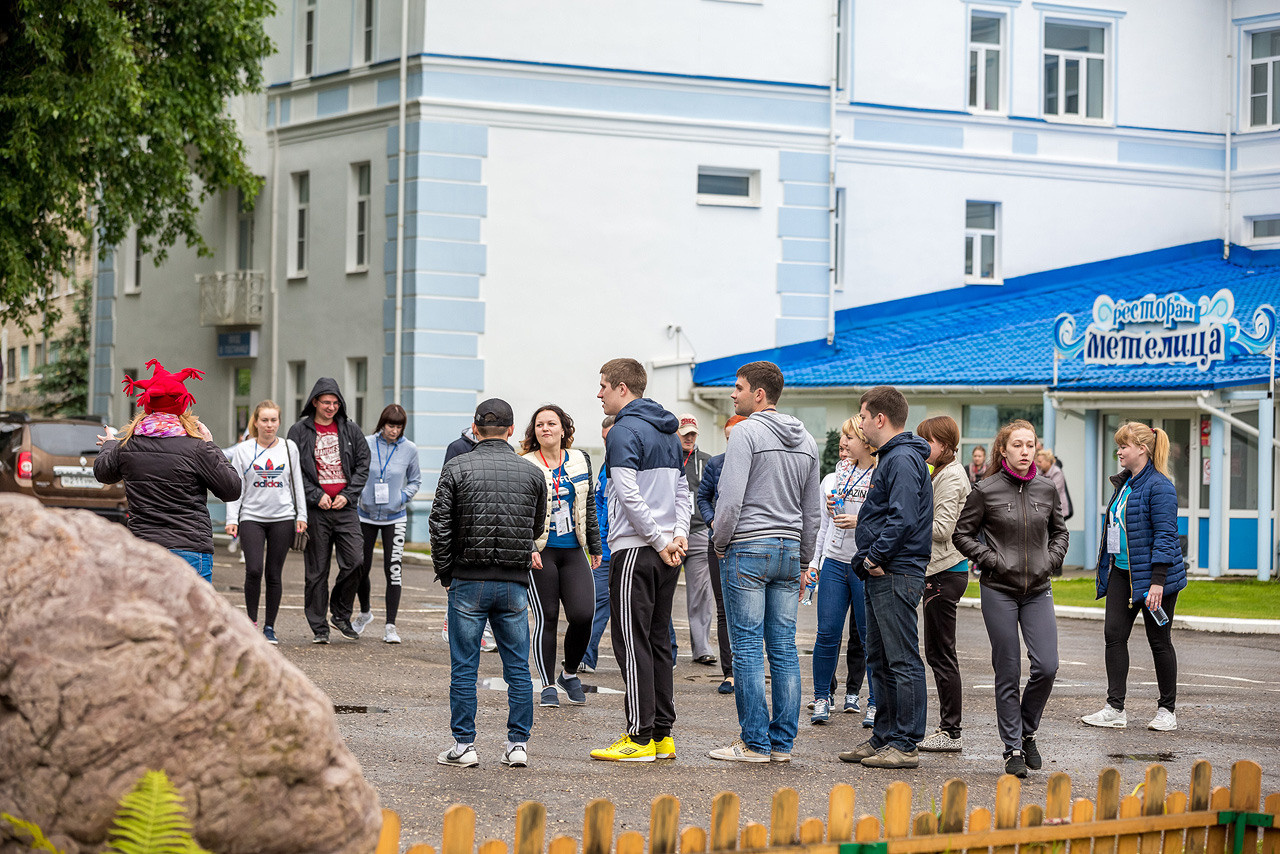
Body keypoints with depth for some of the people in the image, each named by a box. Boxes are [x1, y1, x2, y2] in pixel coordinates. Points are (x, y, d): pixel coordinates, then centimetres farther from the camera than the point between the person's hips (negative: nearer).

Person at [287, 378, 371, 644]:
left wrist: (348, 494, -3)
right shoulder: (300, 431, 3)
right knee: (317, 570, 1)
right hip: (315, 510, -2)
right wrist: (316, 495, -10)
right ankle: (319, 627, 8)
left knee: (354, 562, -9)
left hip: (345, 507, 2)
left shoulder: (350, 429, 9)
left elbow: (363, 465, 9)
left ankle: (341, 614, 11)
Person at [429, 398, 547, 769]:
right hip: (515, 585, 2)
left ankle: (464, 745, 5)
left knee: (463, 668, 4)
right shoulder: (532, 473, 4)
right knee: (518, 668, 8)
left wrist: (446, 574, 3)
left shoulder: (457, 468, -4)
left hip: (469, 583, -2)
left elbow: (440, 526, -6)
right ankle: (518, 744, 9)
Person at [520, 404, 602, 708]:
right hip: (540, 552, -3)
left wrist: (595, 546, 18)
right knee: (547, 618, -2)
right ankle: (548, 685, 9)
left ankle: (570, 674, 16)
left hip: (573, 551, 3)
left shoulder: (580, 461, 10)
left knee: (583, 615, -7)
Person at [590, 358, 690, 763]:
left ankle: (640, 737, -7)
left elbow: (629, 496, -18)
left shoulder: (624, 432, -10)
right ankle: (663, 734, 12)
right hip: (667, 556, 8)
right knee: (658, 641, 11)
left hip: (635, 551, -8)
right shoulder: (668, 433, 17)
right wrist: (679, 534, 4)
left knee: (632, 642, -6)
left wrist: (661, 541, -14)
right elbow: (682, 490, 16)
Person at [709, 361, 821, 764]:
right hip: (789, 550, 7)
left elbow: (731, 497, -16)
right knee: (784, 649, 7)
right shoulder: (806, 440, 14)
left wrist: (721, 543, -2)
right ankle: (782, 742, 8)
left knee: (748, 647, -4)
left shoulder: (747, 432, -10)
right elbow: (813, 510, 17)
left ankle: (753, 742, -4)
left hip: (748, 549, -7)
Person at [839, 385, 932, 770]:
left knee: (902, 660, -8)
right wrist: (863, 559, 13)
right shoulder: (889, 458, 20)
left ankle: (905, 745, -7)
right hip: (880, 575, 11)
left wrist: (875, 557, -16)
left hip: (897, 575, -11)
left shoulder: (903, 460, -14)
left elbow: (903, 519, -24)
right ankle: (883, 737, 20)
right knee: (879, 661, 14)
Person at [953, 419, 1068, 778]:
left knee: (1046, 666, -8)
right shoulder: (986, 490, -5)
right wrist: (992, 560, -8)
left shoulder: (1046, 489, 5)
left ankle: (1027, 731, 16)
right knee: (1008, 673, 0)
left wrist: (1052, 560, 4)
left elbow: (1059, 531, 20)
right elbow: (962, 533, 1)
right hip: (999, 590, -3)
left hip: (1038, 590, 3)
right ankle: (1013, 749, 9)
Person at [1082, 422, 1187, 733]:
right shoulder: (1123, 483, 12)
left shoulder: (1159, 486, -15)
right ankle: (1115, 709, 2)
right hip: (1122, 573, 8)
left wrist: (1158, 581, -23)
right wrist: (1106, 571, 18)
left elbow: (1165, 535, -18)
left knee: (1159, 641, 2)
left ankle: (1168, 710, 14)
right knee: (1113, 634, 0)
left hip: (1152, 575, -8)